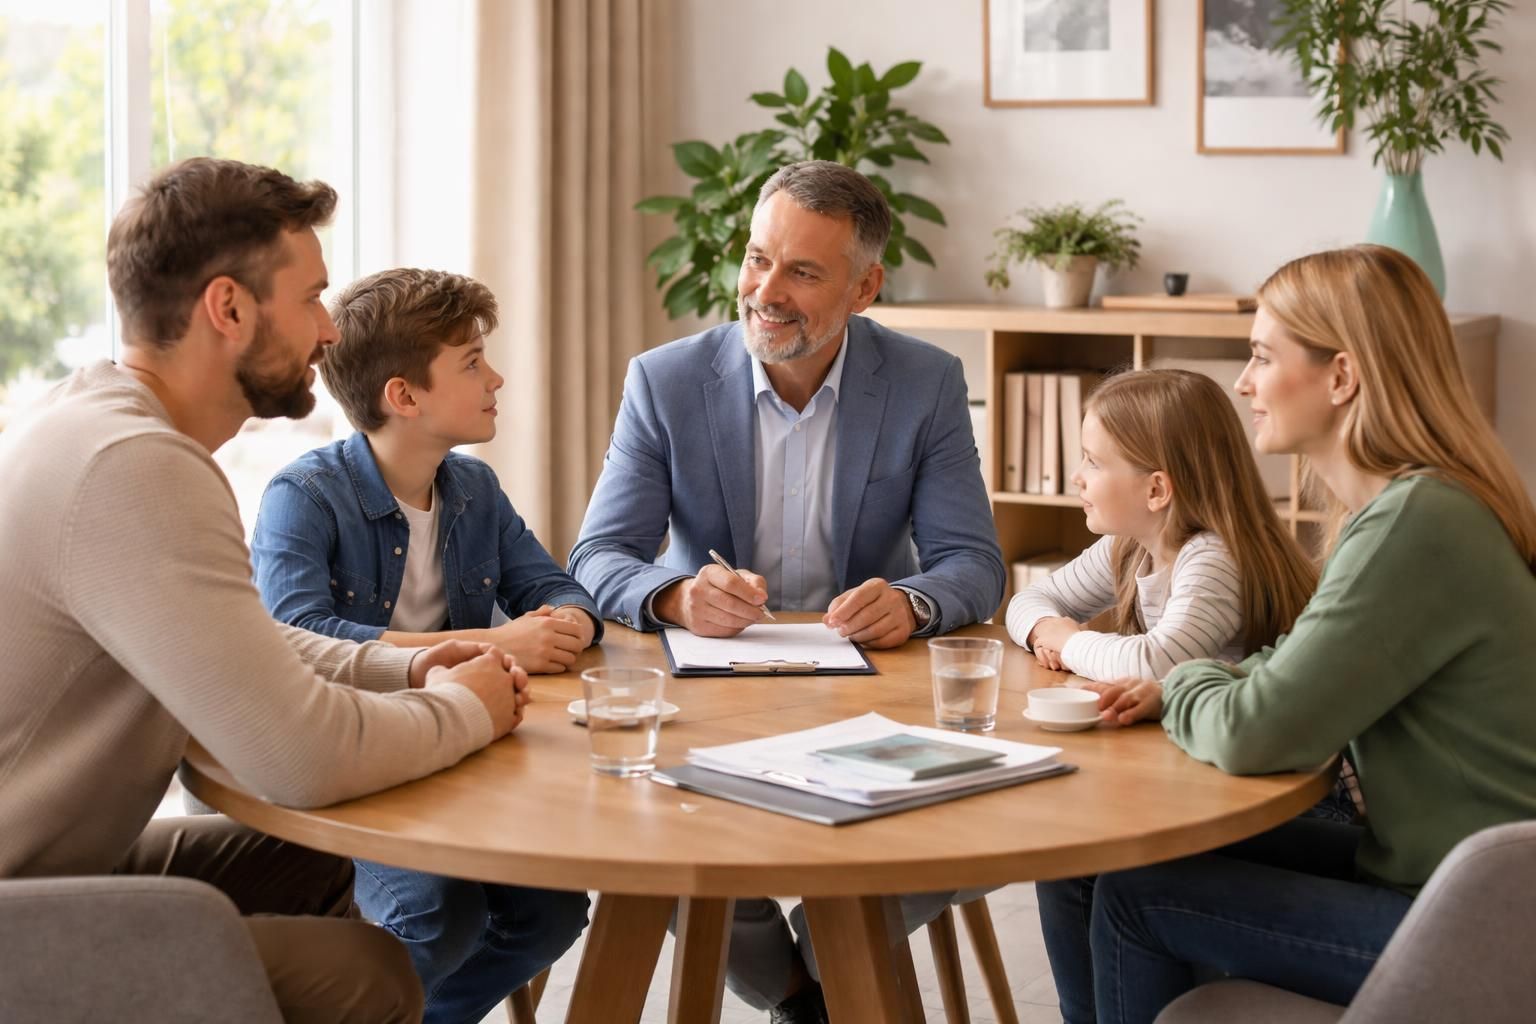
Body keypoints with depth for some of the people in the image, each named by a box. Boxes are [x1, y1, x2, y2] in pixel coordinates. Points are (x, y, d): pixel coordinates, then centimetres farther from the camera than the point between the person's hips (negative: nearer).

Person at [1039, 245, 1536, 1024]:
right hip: (1416, 865, 9)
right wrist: (1179, 685, 0)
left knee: (1135, 895, -5)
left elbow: (1249, 736, -25)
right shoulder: (1394, 505, 8)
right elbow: (1297, 670, 18)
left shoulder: (1418, 524, -24)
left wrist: (1180, 688, -3)